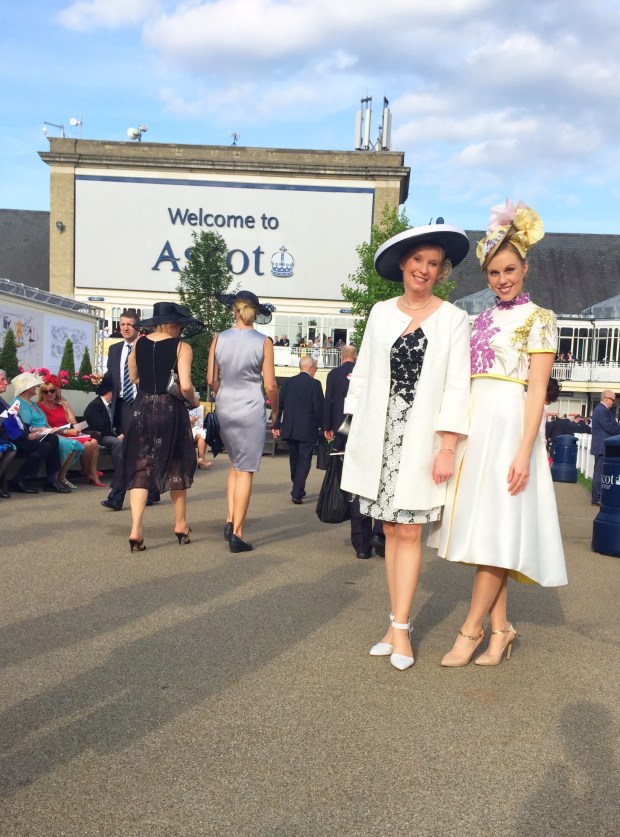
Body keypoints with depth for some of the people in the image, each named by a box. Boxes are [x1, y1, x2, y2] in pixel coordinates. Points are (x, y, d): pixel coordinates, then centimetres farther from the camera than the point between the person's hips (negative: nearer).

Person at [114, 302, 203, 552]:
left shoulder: (139, 344, 4)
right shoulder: (181, 347, -9)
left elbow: (133, 378, 13)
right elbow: (185, 386, -16)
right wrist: (194, 400, 2)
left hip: (142, 408, 3)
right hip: (170, 410, -3)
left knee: (140, 468, 5)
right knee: (176, 466, 14)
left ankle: (136, 529, -7)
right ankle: (181, 525, 25)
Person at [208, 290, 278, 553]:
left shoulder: (219, 339, 0)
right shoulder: (263, 342, -7)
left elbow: (211, 380, 4)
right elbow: (270, 386, -7)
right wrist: (275, 411, 10)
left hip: (225, 409, 4)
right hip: (251, 410, -3)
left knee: (235, 463, 22)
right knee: (245, 470, 2)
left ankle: (230, 519, 12)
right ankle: (237, 534, 3)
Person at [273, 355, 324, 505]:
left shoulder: (288, 383, 3)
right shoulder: (315, 384, -10)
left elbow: (280, 405, 4)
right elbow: (319, 408, -12)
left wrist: (276, 426, 10)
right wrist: (322, 426, 0)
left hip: (290, 429, 5)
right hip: (308, 430, -5)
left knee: (294, 460, 17)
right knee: (304, 460, 1)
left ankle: (298, 489, 28)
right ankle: (297, 493, -7)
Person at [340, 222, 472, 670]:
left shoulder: (453, 318, 0)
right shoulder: (381, 312, 9)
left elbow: (456, 387, -4)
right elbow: (363, 374, 11)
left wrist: (448, 446, -10)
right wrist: (357, 432, 7)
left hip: (421, 438, -3)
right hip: (379, 437, 3)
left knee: (409, 532, -3)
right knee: (391, 530, 7)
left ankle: (400, 627, 4)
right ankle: (399, 621, 15)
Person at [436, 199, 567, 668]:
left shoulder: (539, 319, -1)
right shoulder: (482, 320, 17)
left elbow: (537, 390, -8)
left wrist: (524, 451, -17)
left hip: (509, 427, -6)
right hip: (473, 427, 6)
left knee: (495, 530, -6)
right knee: (483, 531, 6)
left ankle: (472, 629, 3)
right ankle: (501, 629, 14)